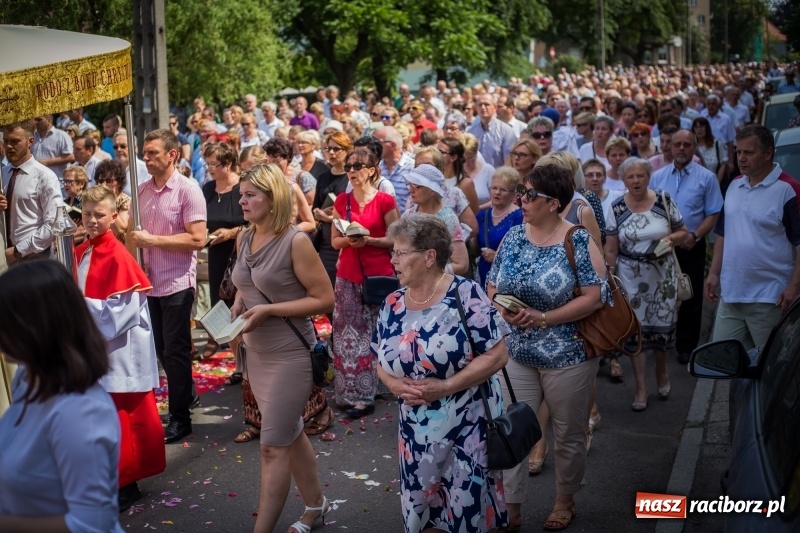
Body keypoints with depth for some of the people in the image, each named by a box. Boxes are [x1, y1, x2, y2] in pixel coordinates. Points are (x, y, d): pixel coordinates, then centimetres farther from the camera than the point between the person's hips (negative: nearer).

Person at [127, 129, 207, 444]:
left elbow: (197, 239, -17)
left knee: (175, 351, 1)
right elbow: (133, 233, 16)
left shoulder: (187, 190, -11)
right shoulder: (142, 190, 7)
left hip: (177, 283, -6)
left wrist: (152, 239, -18)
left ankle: (180, 417, 13)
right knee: (161, 349, 14)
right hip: (150, 282, 6)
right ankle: (186, 396, 34)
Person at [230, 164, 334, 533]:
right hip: (255, 352, 8)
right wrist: (236, 309, -3)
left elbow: (324, 299, -16)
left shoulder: (295, 242, -17)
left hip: (289, 354, -8)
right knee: (290, 434, 20)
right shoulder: (243, 239, 4)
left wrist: (268, 310, -22)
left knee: (273, 446, -3)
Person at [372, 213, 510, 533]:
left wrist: (445, 386, -20)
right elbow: (382, 363, 13)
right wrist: (394, 384, -9)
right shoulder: (393, 305, 3)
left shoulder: (465, 295, -13)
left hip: (468, 425, -5)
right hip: (417, 430, 5)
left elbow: (497, 355, -15)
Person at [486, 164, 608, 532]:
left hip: (567, 354, -4)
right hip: (517, 352, 4)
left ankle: (565, 500, 34)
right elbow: (493, 287, 8)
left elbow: (594, 297, -17)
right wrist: (501, 309, -15)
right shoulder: (513, 237, 1)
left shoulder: (579, 242, -13)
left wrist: (542, 318, -22)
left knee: (568, 433, 12)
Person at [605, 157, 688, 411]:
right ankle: (641, 387, 11)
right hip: (631, 276, 0)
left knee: (663, 325, 7)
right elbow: (611, 249, 0)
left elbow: (682, 232, 6)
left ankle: (661, 371, 36)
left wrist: (670, 238, -15)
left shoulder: (664, 201, -3)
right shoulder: (617, 208, -3)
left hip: (663, 274, 1)